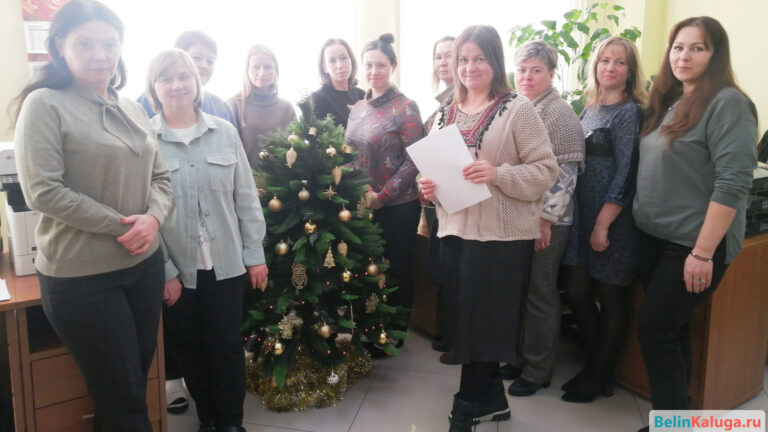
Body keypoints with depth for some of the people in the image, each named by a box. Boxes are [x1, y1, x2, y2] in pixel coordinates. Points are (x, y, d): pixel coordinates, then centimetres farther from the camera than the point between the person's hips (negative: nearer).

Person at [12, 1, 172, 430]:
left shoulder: (132, 109, 9)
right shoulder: (45, 105, -9)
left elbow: (161, 177, 11)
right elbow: (43, 191, -16)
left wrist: (153, 218, -10)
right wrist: (121, 225, -17)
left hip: (145, 263, 6)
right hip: (81, 275, -6)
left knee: (134, 387, 17)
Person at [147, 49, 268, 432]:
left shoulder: (224, 132, 0)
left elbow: (245, 197, 3)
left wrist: (255, 253, 2)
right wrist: (164, 270, -9)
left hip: (227, 263, 1)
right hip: (177, 268, 0)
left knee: (228, 344, 8)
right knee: (189, 349, 13)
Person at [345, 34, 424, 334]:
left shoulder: (405, 108, -9)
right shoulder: (358, 108, 9)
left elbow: (413, 160, -14)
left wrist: (381, 196, -17)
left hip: (397, 206, -6)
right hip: (362, 205, 6)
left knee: (395, 270, 7)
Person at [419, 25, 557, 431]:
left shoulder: (519, 109, -6)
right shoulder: (446, 113, 12)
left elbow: (545, 170, -10)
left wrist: (498, 174, -24)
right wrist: (428, 185, -3)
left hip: (502, 236, -6)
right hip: (455, 232, 6)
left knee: (484, 324, 2)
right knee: (463, 321, 12)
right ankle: (491, 399, 30)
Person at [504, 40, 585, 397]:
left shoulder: (559, 114, -10)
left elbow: (564, 172, -15)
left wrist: (545, 218, -18)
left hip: (544, 222, -7)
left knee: (539, 296, 3)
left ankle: (538, 371, 18)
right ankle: (520, 358, 29)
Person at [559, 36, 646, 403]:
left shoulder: (629, 113, -9)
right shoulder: (588, 110, 12)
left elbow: (626, 174, -14)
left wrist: (603, 225, -17)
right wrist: (586, 220, 11)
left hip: (612, 220, -7)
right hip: (581, 214, 7)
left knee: (609, 298, 6)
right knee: (577, 292, 10)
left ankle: (599, 376, 21)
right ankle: (596, 363, 28)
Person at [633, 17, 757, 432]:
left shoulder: (727, 103, -13)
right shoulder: (668, 103, 10)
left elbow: (732, 183, -20)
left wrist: (703, 253, -22)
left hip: (693, 243, -7)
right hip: (653, 237, 7)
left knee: (654, 326, -4)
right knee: (669, 328, 14)